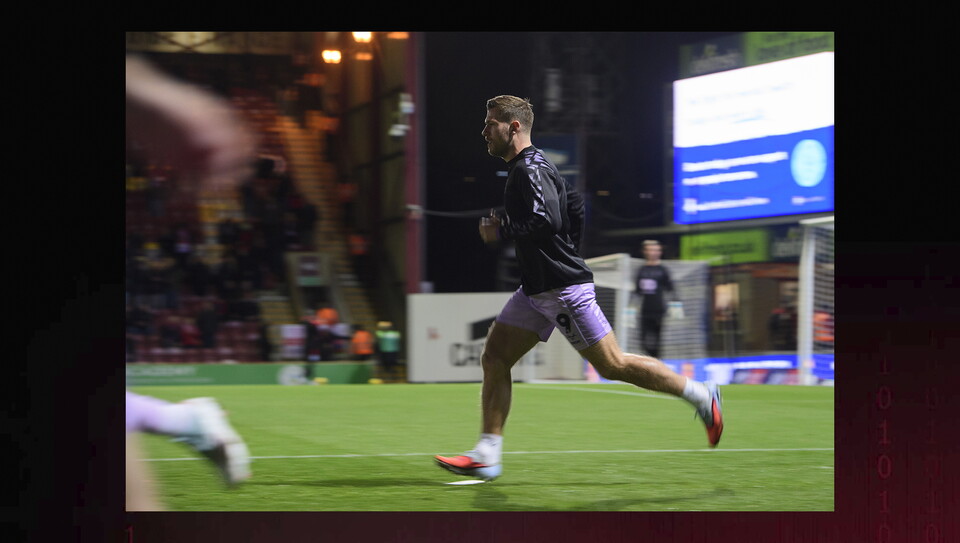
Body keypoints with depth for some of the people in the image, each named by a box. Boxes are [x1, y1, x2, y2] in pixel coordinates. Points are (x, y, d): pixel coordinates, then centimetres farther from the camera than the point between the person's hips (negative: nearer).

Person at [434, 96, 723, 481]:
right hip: (537, 290, 10)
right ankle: (487, 456, 1)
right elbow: (575, 220, 24)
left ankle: (701, 395, 9)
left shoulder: (530, 169, -15)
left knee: (613, 365, -4)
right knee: (493, 359, 2)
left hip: (563, 287, -10)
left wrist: (501, 231, -18)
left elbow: (548, 222, -30)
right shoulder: (524, 167, 16)